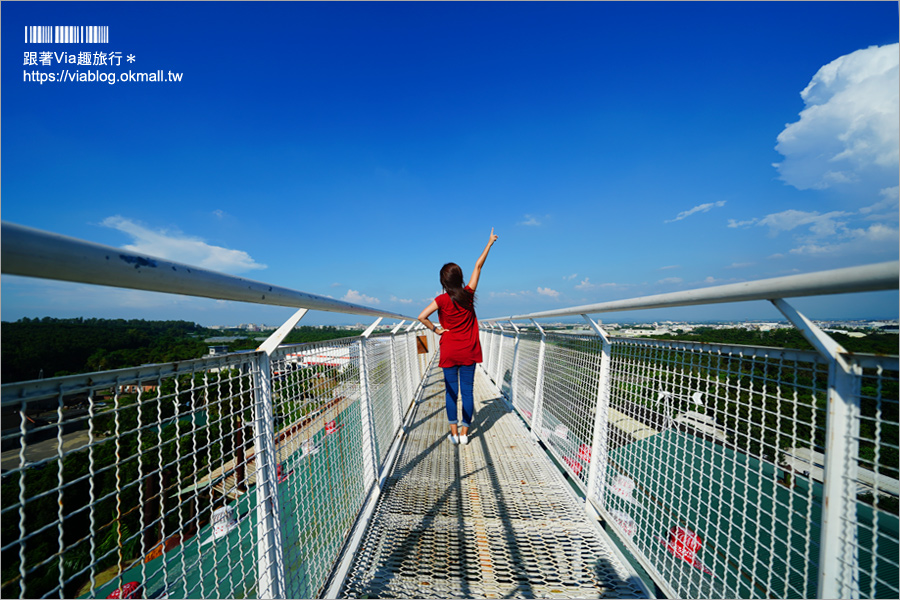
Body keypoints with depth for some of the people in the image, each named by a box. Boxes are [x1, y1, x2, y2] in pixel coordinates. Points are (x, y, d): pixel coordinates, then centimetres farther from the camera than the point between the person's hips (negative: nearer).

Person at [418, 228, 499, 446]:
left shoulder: (442, 300, -11)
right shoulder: (468, 294, -5)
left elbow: (421, 316, -21)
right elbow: (478, 266, 3)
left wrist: (435, 329, -4)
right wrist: (490, 243, 14)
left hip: (449, 353, -1)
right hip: (469, 352, 1)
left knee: (451, 392, 10)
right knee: (467, 391, 8)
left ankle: (454, 433, 16)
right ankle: (464, 433, 16)